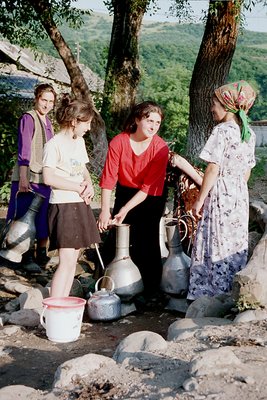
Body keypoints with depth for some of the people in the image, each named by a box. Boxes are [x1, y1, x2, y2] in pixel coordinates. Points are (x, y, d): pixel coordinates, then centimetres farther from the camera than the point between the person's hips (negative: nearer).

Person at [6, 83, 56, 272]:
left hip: (46, 178, 7)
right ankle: (28, 257, 5)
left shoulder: (47, 121, 14)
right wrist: (23, 178, -22)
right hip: (28, 177, -7)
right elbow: (24, 150, -16)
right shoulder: (28, 118, -9)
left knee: (44, 218, 11)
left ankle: (41, 254, 20)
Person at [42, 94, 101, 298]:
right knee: (67, 262, -12)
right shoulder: (54, 144, -13)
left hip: (80, 205, 8)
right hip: (63, 206, -8)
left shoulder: (79, 142, 13)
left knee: (73, 260, 9)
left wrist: (89, 185, -2)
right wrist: (79, 187, -14)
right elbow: (49, 178, -20)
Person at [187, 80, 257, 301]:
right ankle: (233, 291, 23)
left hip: (220, 196, -8)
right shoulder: (249, 133, 8)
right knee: (236, 245, 14)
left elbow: (213, 169, -18)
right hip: (240, 196, 8)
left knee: (216, 245, 1)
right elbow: (247, 170, 13)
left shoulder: (222, 131, -16)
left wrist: (200, 200, -12)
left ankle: (212, 292, 8)